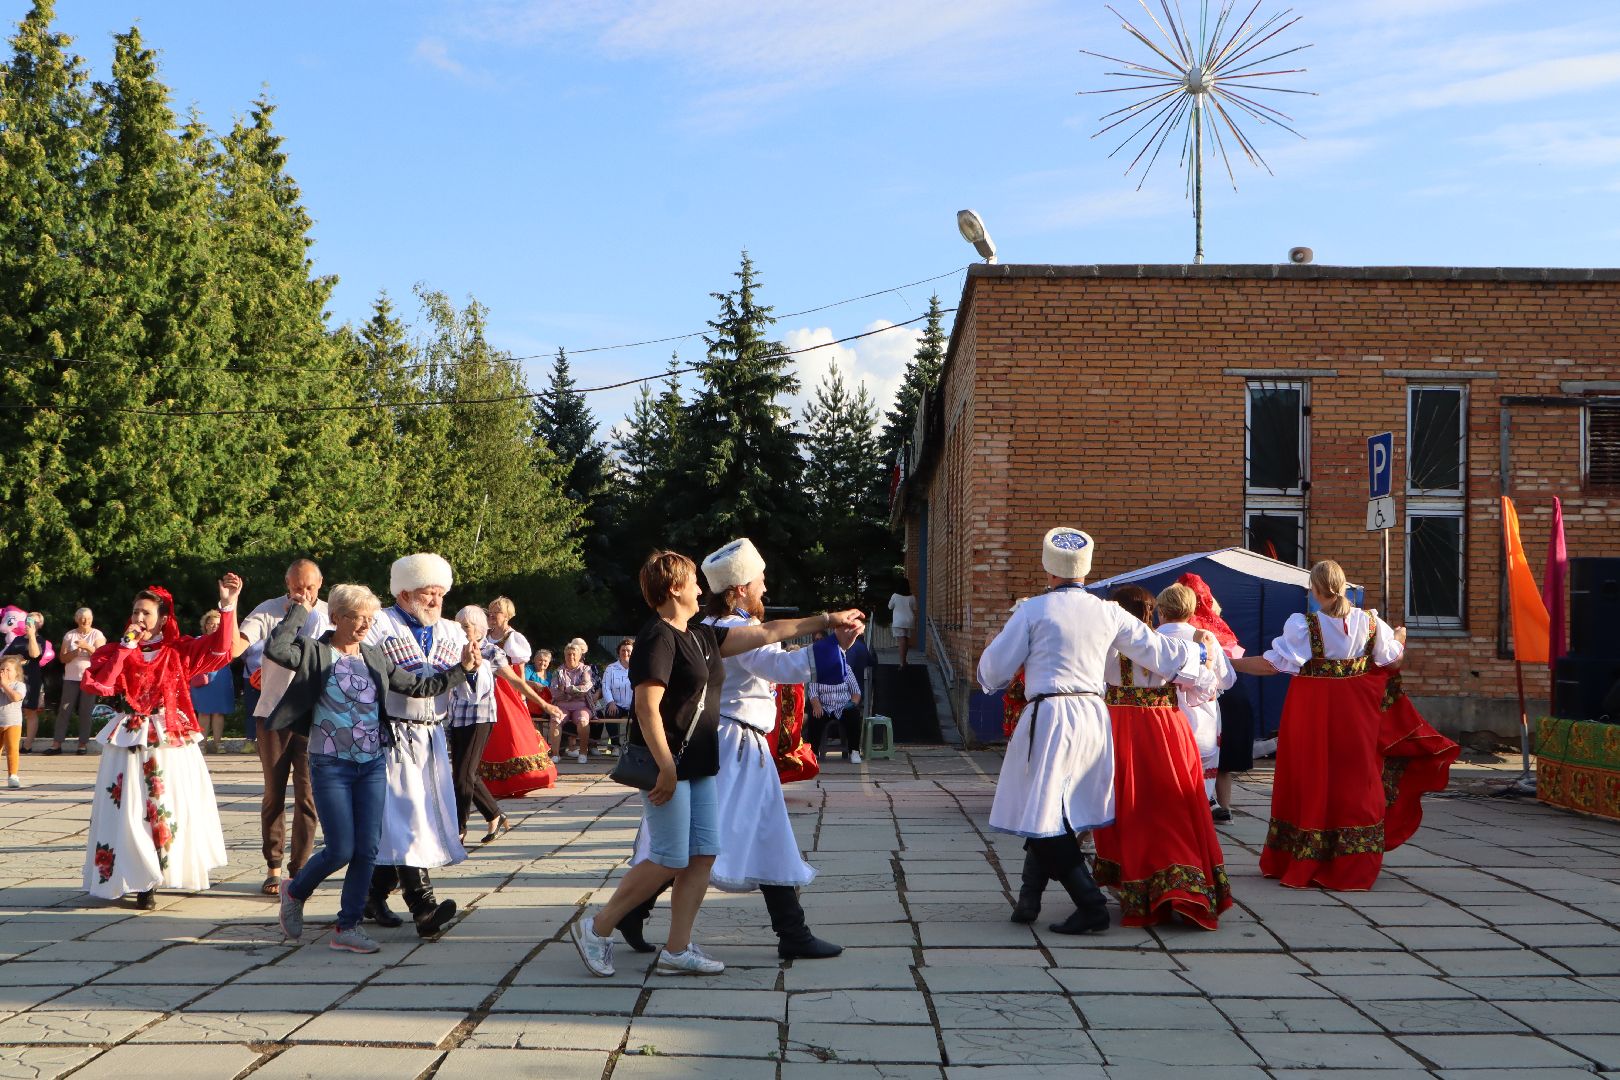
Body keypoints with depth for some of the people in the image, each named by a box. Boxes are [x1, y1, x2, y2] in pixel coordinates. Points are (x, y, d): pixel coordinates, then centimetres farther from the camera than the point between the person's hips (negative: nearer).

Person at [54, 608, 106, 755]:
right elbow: (63, 658, 3)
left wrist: (87, 647, -21)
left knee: (85, 712, -2)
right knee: (64, 710, -2)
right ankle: (57, 743, -2)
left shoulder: (97, 635, 1)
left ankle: (83, 743, 1)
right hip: (71, 678, 2)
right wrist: (75, 652, -15)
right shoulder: (69, 635, 7)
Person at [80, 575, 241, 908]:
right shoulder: (115, 651, 5)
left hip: (172, 741, 0)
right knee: (131, 811, -3)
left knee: (173, 807, 4)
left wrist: (228, 606, -18)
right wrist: (126, 646, -12)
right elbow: (96, 684, -11)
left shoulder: (179, 651, 4)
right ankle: (143, 882, 3)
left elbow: (219, 650, -9)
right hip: (129, 740, 0)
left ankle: (176, 870, 20)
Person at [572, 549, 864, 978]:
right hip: (668, 762, -9)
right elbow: (647, 707, -21)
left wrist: (826, 620, 20)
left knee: (702, 856, 6)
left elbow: (765, 633, 19)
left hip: (698, 764, 9)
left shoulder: (702, 636, 15)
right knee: (670, 861, -7)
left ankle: (677, 950, 11)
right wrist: (666, 767, -24)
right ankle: (596, 928, 6)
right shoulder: (658, 638, -13)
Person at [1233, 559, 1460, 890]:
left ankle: (1301, 864, 13)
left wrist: (1227, 663, -7)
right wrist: (1400, 636, 31)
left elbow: (1273, 664, -16)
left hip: (1312, 714, -3)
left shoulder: (1303, 625, -14)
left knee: (1311, 781, 6)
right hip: (1356, 714, 3)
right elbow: (1393, 660, 10)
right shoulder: (1369, 621, -2)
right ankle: (1354, 867, 16)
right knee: (1354, 781, 11)